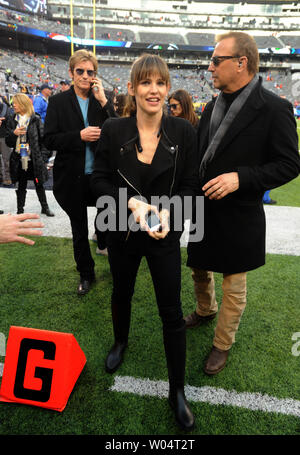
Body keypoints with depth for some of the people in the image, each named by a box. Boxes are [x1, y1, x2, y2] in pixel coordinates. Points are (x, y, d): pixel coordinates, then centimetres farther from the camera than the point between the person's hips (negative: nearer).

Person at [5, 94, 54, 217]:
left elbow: (43, 139, -2)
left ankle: (45, 207, 24)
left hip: (35, 159, -2)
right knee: (21, 185, 8)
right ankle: (20, 210, 17)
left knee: (39, 184, 9)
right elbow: (8, 142, 7)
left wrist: (43, 156, -8)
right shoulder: (12, 121, 8)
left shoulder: (36, 119, -1)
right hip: (19, 159, 2)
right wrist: (14, 134, -12)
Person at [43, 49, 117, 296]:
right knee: (80, 230, 15)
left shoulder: (102, 101, 3)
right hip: (72, 178, 0)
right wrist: (79, 136, -20)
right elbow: (49, 140, -6)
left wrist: (103, 101, -14)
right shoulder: (58, 101, -1)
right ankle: (86, 274, 35)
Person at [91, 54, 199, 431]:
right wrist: (133, 204, -21)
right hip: (122, 231, 2)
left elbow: (189, 186, -4)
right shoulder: (113, 130, -7)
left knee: (172, 313, 5)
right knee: (121, 294, 23)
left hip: (165, 234, -1)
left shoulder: (183, 131, -8)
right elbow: (100, 180, -5)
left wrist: (167, 212, -22)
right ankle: (120, 342, 56)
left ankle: (177, 391, 25)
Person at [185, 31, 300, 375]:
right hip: (203, 210, 7)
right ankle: (205, 311, 54)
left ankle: (222, 345, 33)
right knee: (199, 270, 24)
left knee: (234, 286, 11)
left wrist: (241, 178, -26)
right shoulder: (213, 107, 5)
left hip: (238, 217, -6)